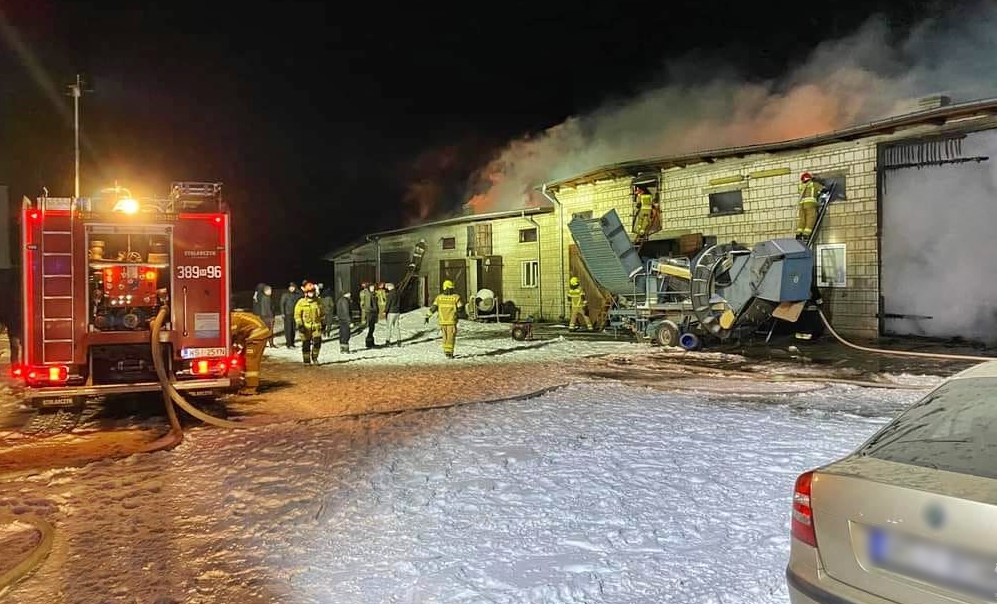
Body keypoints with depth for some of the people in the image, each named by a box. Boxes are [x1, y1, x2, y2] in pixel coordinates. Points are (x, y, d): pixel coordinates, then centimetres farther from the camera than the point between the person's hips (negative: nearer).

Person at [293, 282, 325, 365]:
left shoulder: (318, 301, 9)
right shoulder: (301, 302, -3)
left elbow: (321, 313, 18)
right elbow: (297, 315, -5)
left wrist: (323, 323, 17)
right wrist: (300, 325, -13)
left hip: (316, 326, 2)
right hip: (305, 326, -2)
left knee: (317, 341, -12)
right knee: (306, 344, 4)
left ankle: (315, 357, 8)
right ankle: (306, 360, 15)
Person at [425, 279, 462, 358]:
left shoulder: (439, 297, 0)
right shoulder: (456, 297, -6)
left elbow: (433, 308, -2)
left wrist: (427, 316, 4)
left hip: (442, 321, 3)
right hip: (452, 321, -3)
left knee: (445, 336, 19)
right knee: (451, 337, 2)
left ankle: (446, 350, 22)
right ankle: (449, 352, -4)